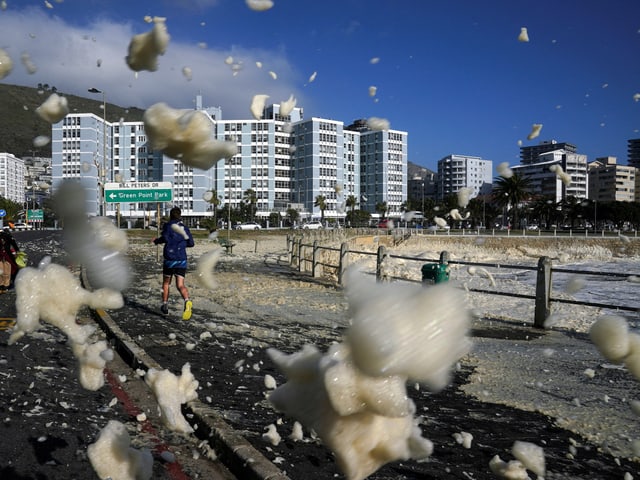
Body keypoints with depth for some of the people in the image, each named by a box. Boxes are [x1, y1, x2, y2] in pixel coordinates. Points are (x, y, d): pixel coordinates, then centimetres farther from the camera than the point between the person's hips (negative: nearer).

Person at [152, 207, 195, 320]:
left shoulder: (168, 225, 2)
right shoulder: (184, 228, 11)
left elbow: (165, 238, -14)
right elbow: (191, 243, 8)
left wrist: (156, 241, 4)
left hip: (169, 258, -2)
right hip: (182, 259, 2)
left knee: (166, 283, 19)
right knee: (180, 285, -3)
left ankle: (165, 305, 25)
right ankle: (187, 300, -31)